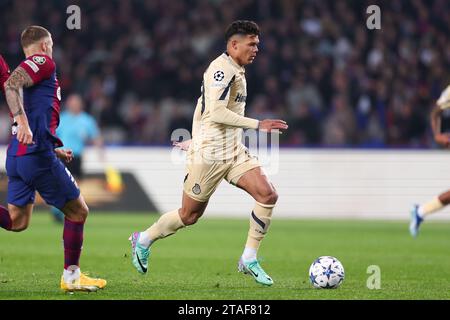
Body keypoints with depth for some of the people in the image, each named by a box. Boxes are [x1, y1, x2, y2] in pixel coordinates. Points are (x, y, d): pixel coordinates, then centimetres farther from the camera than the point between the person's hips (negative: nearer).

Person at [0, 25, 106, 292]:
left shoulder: (33, 68, 25)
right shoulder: (44, 61, -2)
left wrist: (54, 151, 29)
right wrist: (23, 120, -31)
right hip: (37, 154, -9)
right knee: (78, 210, 5)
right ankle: (71, 276, 10)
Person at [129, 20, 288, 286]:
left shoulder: (236, 71, 15)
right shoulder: (222, 69, -16)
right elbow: (216, 113, -27)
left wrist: (195, 141, 27)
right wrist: (258, 124, -28)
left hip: (235, 153, 8)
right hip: (210, 154, -8)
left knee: (268, 195, -11)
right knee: (190, 215, 3)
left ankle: (249, 259, -4)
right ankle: (143, 241, 29)